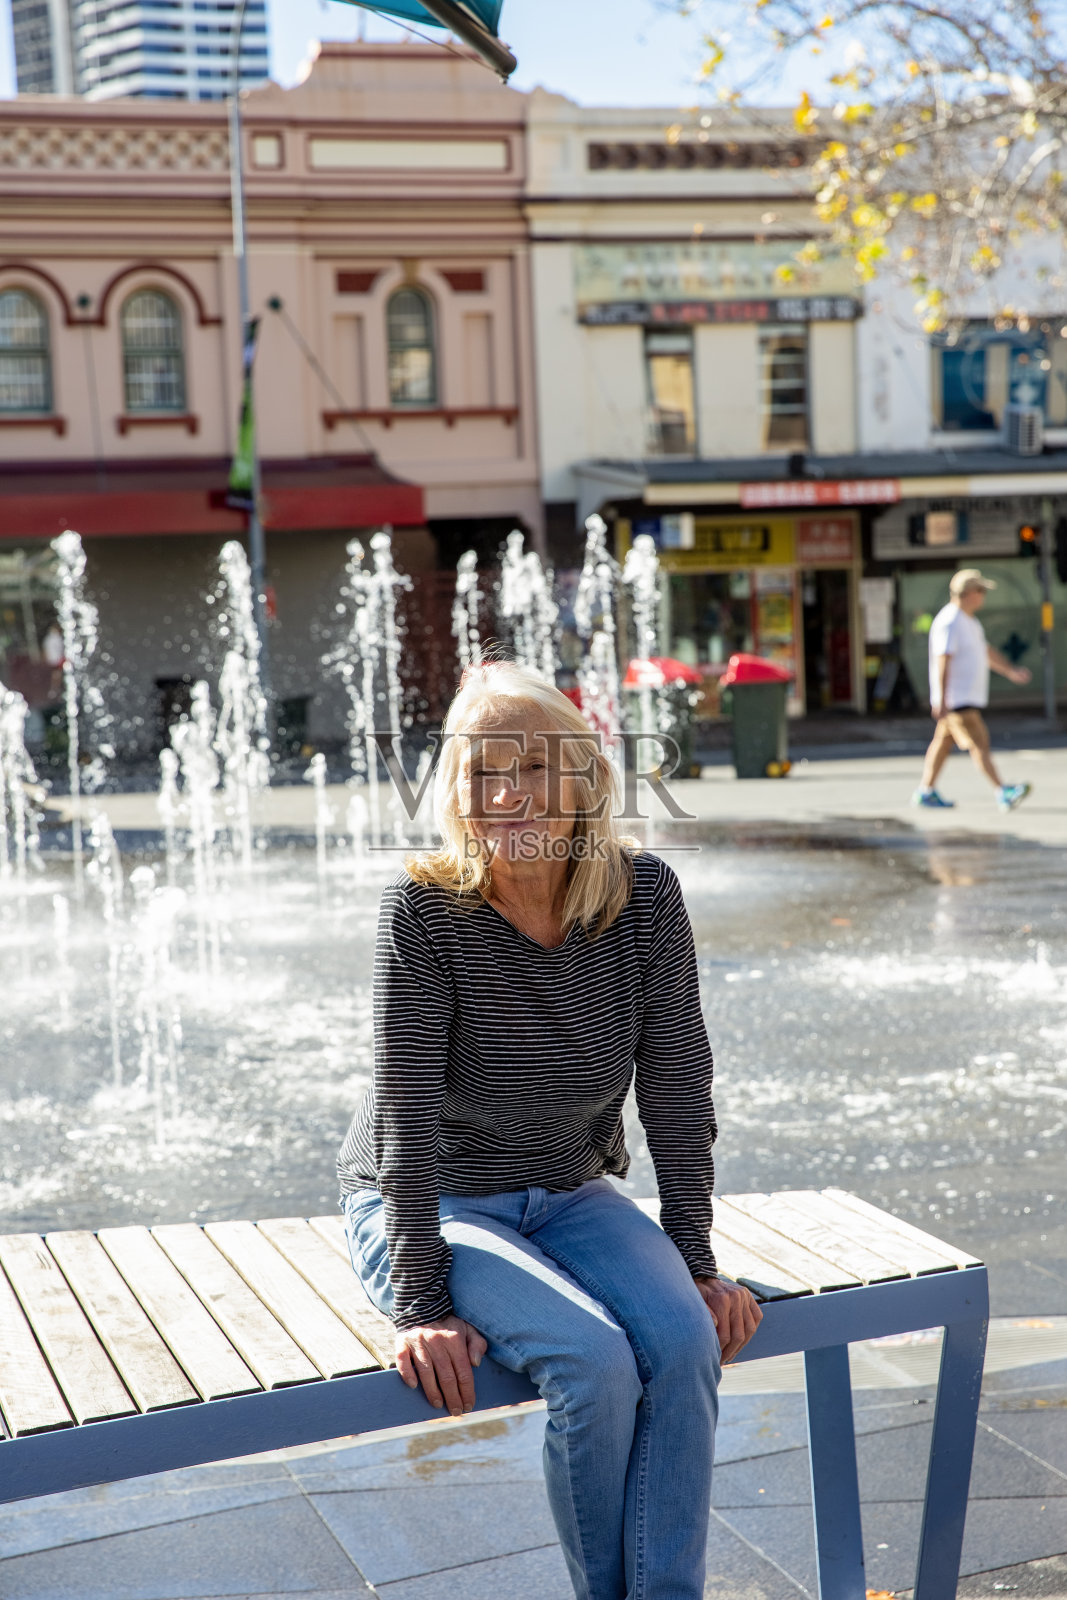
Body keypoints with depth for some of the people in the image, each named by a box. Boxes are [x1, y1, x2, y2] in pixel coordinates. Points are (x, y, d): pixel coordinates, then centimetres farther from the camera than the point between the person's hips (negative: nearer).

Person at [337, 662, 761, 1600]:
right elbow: (408, 1114, -21)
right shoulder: (426, 909, -21)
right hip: (434, 1205, -3)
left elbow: (677, 1091, -6)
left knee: (686, 1340, -22)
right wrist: (421, 1306, -21)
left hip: (570, 1195, 4)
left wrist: (695, 1264, -4)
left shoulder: (647, 897, -11)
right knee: (594, 1362, -25)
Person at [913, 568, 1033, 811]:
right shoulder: (949, 622, -17)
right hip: (956, 700, -10)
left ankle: (926, 791, 19)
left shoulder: (970, 621, 16)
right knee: (979, 743, -13)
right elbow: (942, 662, -22)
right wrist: (941, 702, -25)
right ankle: (1003, 793, -17)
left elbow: (987, 652, 25)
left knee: (943, 742, 13)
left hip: (970, 697, 10)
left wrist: (1011, 672, 17)